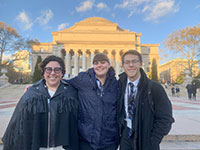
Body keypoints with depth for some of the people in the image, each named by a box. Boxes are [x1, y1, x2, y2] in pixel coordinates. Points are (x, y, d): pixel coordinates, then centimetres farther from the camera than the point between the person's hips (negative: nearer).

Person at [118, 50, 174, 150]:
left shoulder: (154, 88, -14)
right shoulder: (120, 85, -5)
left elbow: (165, 118, -9)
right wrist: (119, 131, 2)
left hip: (145, 140, -2)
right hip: (125, 137, 3)